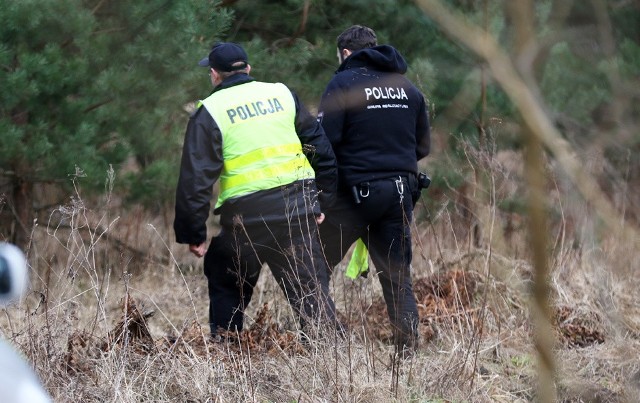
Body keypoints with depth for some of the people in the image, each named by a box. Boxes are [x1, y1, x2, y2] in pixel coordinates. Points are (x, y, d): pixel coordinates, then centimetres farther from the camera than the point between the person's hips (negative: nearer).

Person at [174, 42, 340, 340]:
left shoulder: (210, 112, 1)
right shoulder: (282, 94, 12)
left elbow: (195, 178, -5)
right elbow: (321, 149, 15)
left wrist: (193, 234, 0)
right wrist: (321, 202, 21)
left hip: (247, 215, -3)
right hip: (298, 207, 3)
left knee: (225, 285, 17)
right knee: (311, 287, 5)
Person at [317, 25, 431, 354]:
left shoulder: (343, 84, -6)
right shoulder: (409, 89, 11)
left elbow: (324, 143, -12)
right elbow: (423, 146, 16)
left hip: (355, 191, -5)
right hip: (400, 191, 5)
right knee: (397, 273, 10)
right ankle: (407, 343, 3)